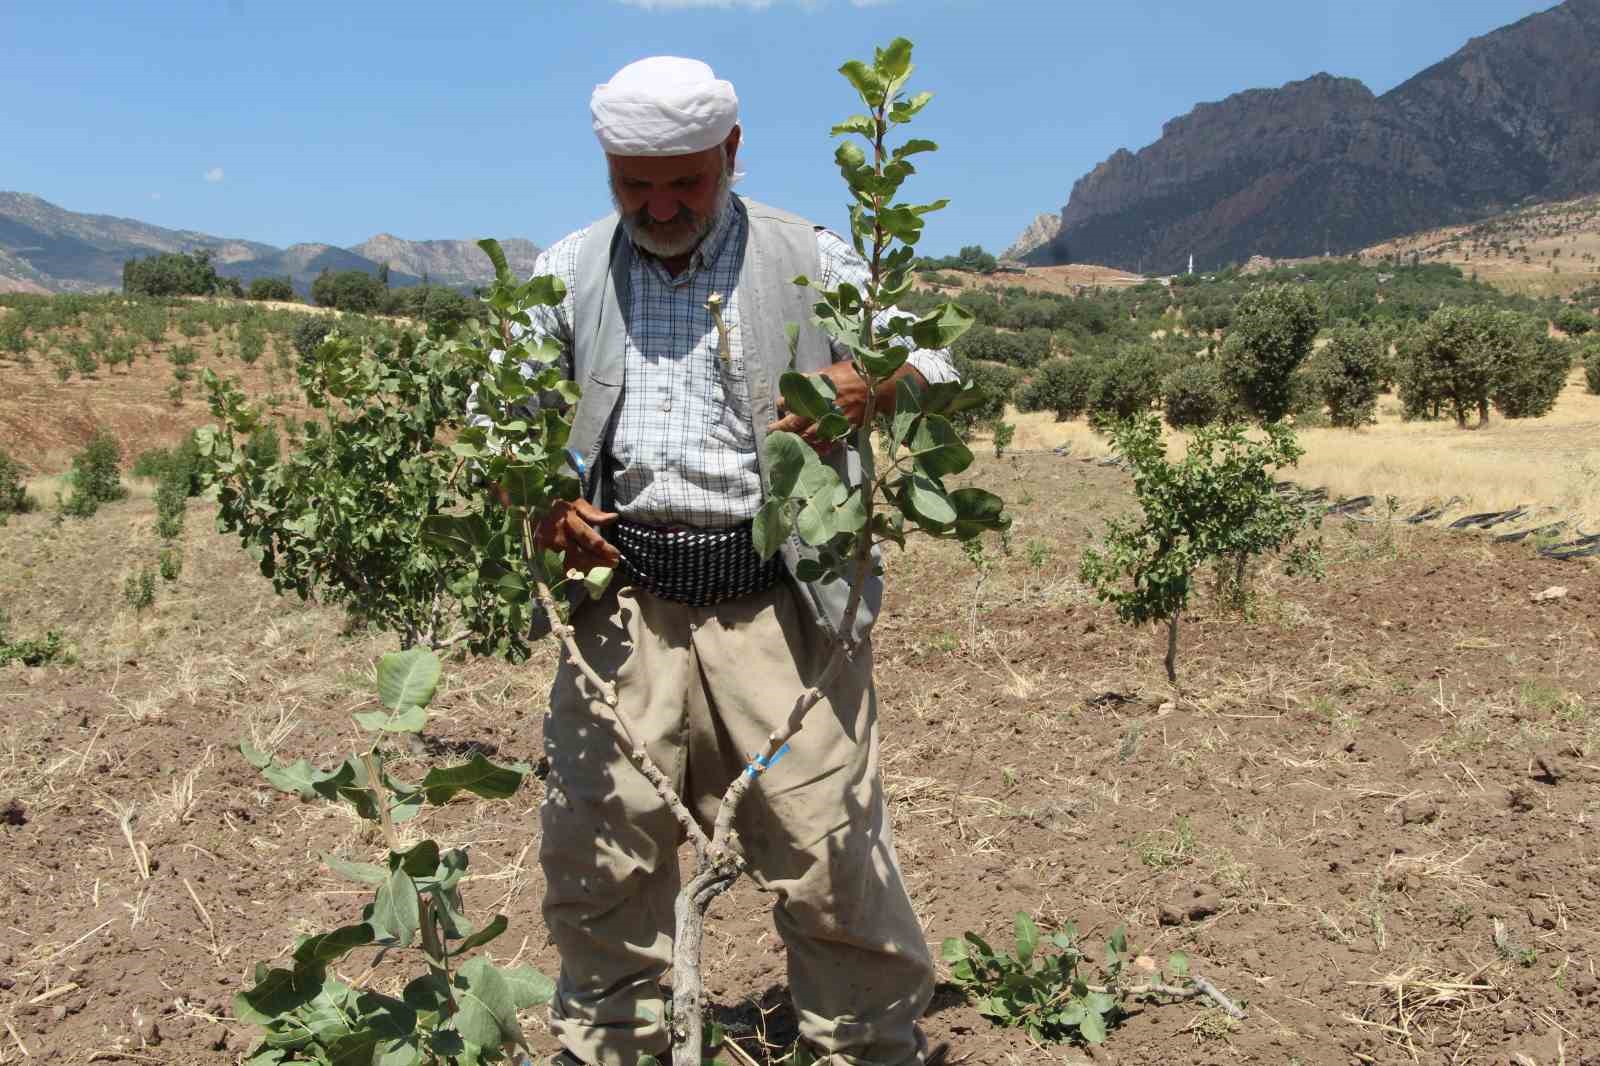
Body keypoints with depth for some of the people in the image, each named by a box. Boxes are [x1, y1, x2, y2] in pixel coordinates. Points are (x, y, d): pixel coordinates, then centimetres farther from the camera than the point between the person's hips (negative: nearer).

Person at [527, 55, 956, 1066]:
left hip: (777, 605, -2)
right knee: (597, 855, 9)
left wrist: (865, 385, -13)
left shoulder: (809, 258, 6)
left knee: (830, 853, 1)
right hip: (624, 604, 3)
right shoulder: (568, 273, 12)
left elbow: (931, 361, 10)